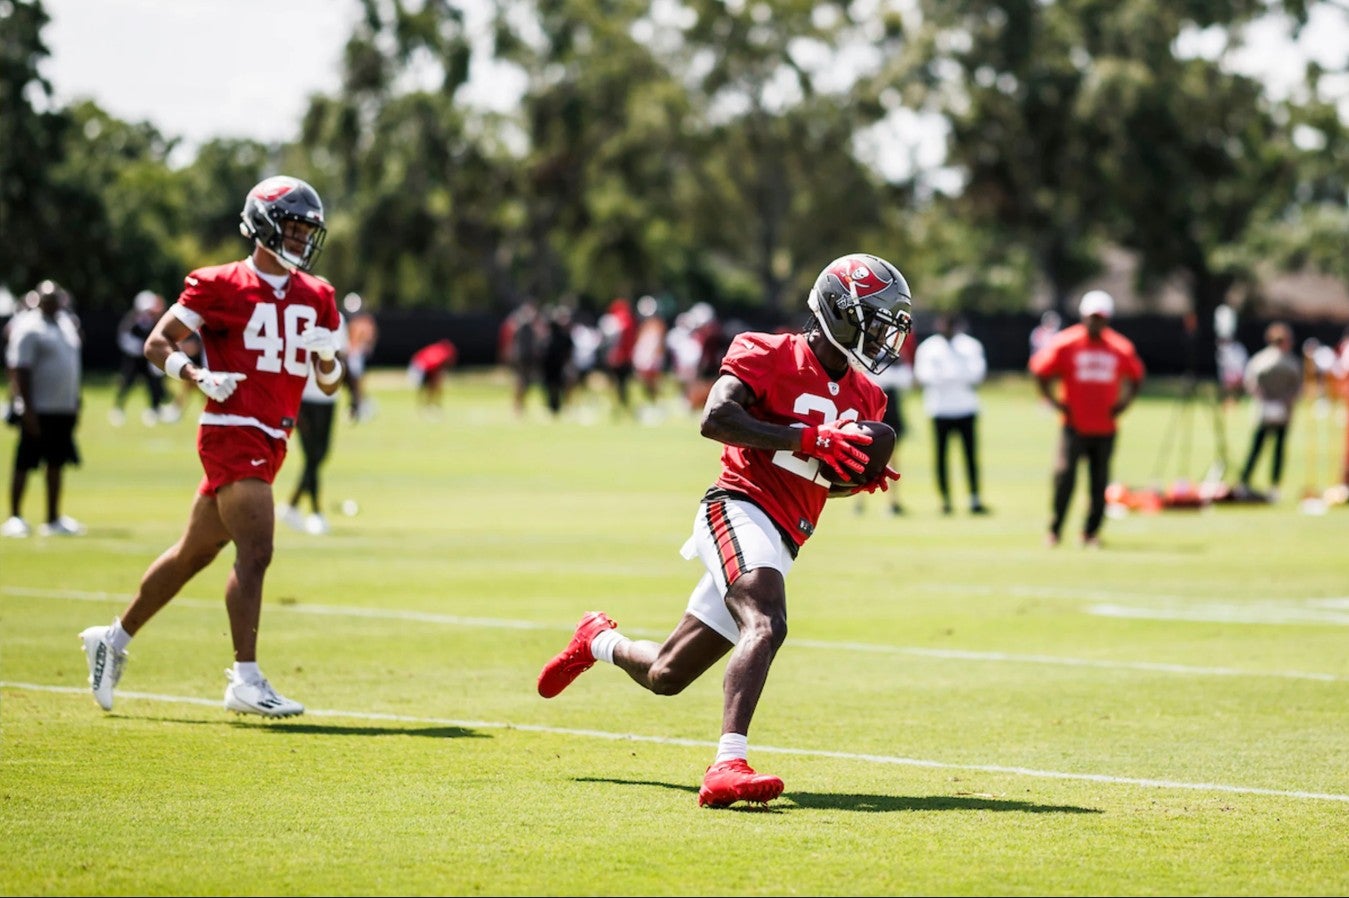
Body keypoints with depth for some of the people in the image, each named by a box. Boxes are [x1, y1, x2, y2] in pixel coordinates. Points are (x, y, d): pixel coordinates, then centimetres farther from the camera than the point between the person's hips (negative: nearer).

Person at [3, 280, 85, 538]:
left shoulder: (66, 322, 12)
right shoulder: (29, 328, -12)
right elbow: (20, 370, -15)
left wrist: (75, 402, 19)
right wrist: (28, 410, -19)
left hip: (64, 408, 8)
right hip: (39, 410, -8)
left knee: (57, 465, 11)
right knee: (24, 464, -1)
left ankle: (53, 519, 17)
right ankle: (14, 518, 5)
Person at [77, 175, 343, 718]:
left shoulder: (316, 297, 13)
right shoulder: (219, 285, -6)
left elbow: (330, 384, 17)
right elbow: (158, 343, -3)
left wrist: (328, 357, -5)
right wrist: (199, 376, -20)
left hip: (271, 443, 7)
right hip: (232, 433, -7)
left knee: (194, 554, 14)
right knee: (255, 552, -16)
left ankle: (114, 640, 28)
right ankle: (246, 681, -15)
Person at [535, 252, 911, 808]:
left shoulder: (862, 396, 17)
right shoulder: (772, 356, -5)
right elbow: (716, 419, -20)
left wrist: (862, 479, 5)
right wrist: (808, 438, -23)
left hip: (780, 543, 8)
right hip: (741, 508, -8)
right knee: (766, 625, -35)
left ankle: (598, 641, 45)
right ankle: (728, 767, -44)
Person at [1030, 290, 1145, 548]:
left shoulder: (1122, 349, 4)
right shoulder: (1065, 344, -4)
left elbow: (1135, 377, 20)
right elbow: (1039, 370, 4)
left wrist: (1123, 403, 6)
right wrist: (1053, 401, -2)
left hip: (1106, 428, 3)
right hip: (1074, 427, -3)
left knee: (1099, 483, 4)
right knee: (1064, 474, -11)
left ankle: (1091, 534, 14)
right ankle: (1055, 530, 2)